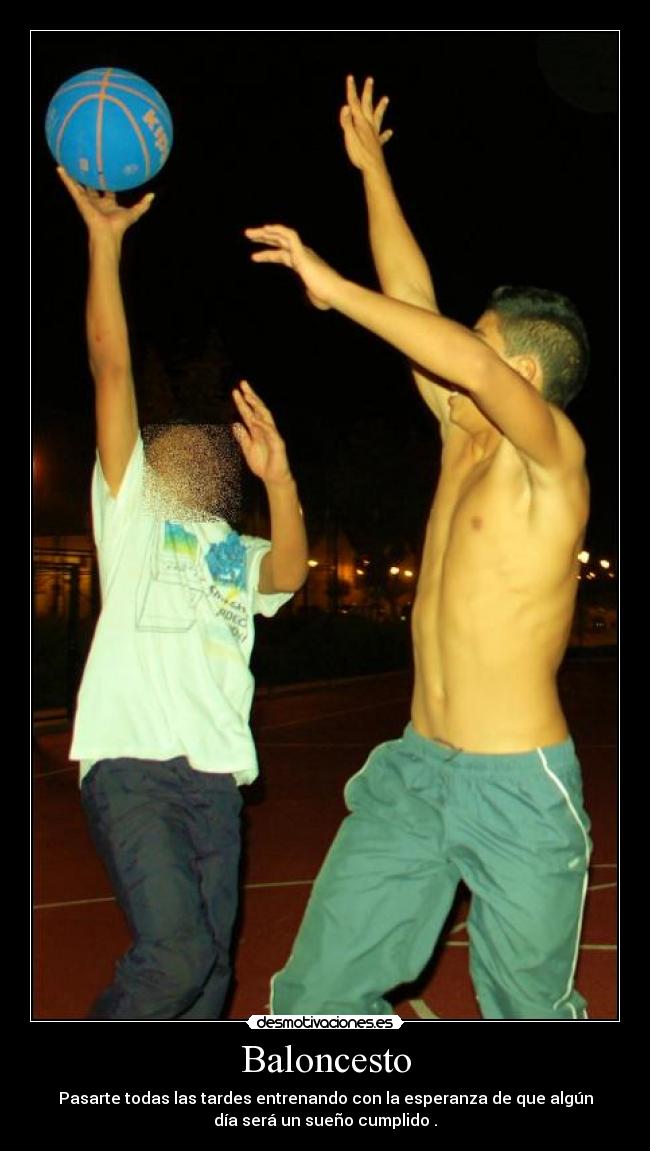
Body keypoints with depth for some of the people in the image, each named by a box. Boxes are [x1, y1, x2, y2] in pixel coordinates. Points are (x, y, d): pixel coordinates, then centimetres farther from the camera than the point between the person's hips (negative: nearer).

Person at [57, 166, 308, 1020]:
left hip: (216, 776, 5)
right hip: (132, 762, -5)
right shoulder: (132, 508, 10)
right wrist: (105, 242, -5)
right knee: (175, 952, -16)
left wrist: (280, 479, -21)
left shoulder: (240, 554, 20)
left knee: (208, 967, 5)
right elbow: (113, 369, 1)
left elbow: (290, 573, -5)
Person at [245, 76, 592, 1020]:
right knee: (314, 996, 3)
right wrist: (370, 168, 22)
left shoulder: (552, 453, -9)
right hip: (415, 768, 7)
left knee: (529, 1007, 9)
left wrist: (332, 288, -21)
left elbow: (464, 354, -29)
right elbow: (414, 300, 16)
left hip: (519, 787, -6)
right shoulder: (462, 437, 11)